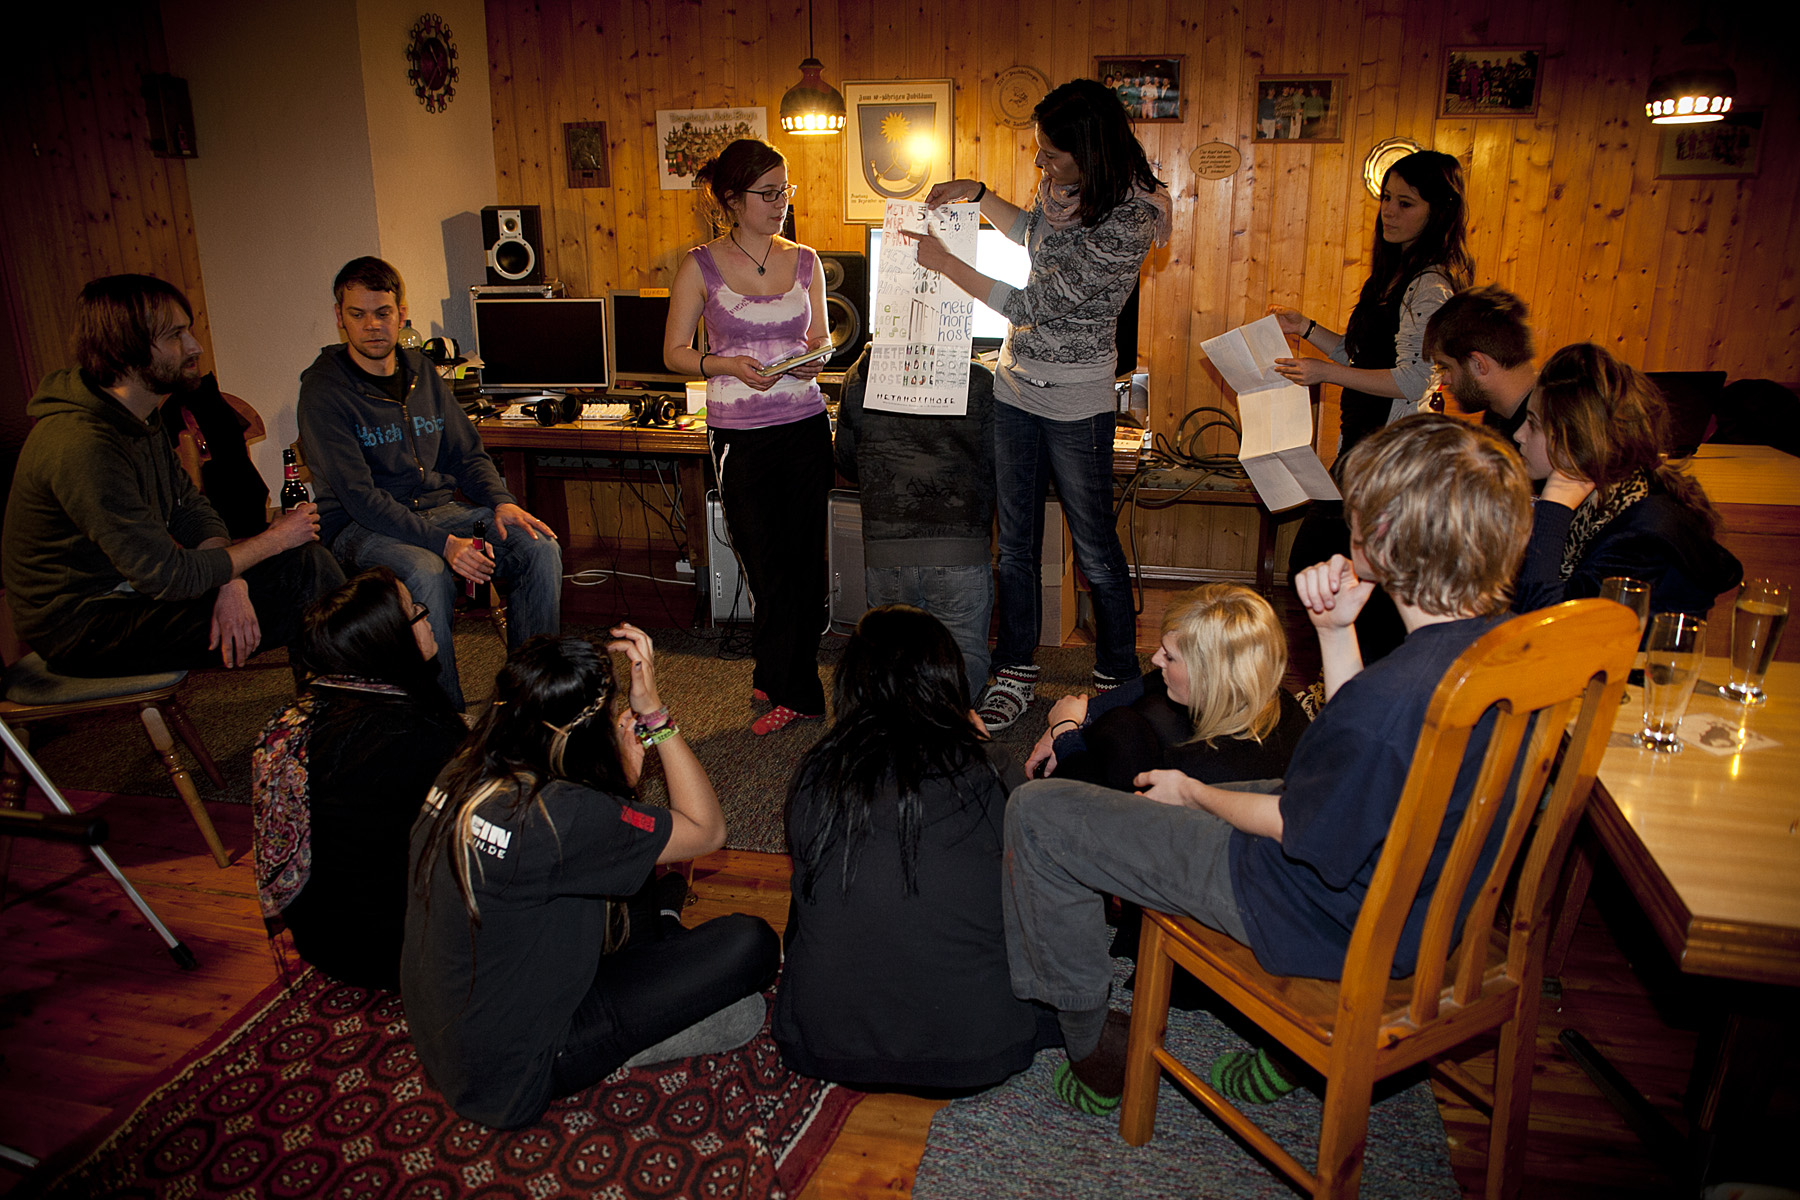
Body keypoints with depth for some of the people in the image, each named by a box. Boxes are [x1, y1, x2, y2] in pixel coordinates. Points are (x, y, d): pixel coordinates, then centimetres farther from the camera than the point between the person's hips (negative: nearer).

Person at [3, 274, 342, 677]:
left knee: (306, 561, -4)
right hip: (86, 626, -9)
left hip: (129, 582, 9)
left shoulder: (140, 415, 3)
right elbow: (165, 576, -28)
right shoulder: (81, 447, -29)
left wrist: (231, 583, -17)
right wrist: (275, 540, -16)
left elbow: (189, 506, 4)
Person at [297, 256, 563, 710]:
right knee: (426, 574, -38)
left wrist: (501, 502, -8)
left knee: (540, 547, -17)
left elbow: (467, 453, 14)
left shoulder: (422, 373, 10)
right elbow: (358, 496, -19)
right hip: (361, 526, -6)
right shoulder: (325, 390, -10)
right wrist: (443, 543, -29)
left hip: (438, 508, 6)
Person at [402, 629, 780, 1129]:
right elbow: (707, 829, -17)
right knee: (750, 943, -12)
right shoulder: (561, 815, -32)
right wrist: (654, 711, -19)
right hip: (507, 1081, -8)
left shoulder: (461, 775, -6)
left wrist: (621, 772, -6)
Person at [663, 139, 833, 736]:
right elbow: (675, 352, 2)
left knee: (805, 564, 5)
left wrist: (813, 358, -8)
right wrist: (729, 365, -16)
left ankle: (782, 685, 23)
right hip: (739, 435, -3)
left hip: (805, 426, 3)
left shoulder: (804, 260, 9)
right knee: (768, 573, 0)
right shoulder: (701, 266, 0)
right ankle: (795, 692, 18)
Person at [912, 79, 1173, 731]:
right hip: (1015, 384, 7)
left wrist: (946, 262, -15)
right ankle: (1015, 676, 25)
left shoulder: (1128, 223, -23)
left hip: (1075, 403, -7)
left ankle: (1118, 680, 24)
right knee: (1015, 544, 12)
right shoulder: (1062, 186, 1)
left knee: (1095, 550, 6)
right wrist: (977, 194, 11)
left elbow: (1034, 303, -22)